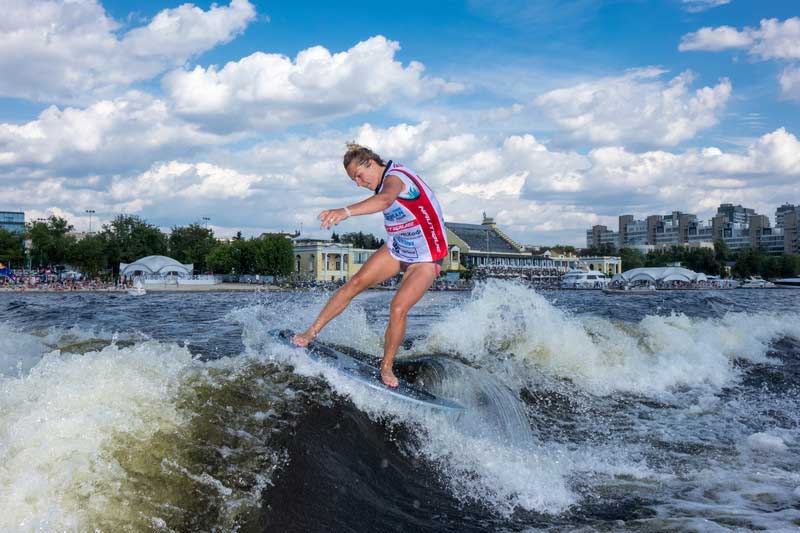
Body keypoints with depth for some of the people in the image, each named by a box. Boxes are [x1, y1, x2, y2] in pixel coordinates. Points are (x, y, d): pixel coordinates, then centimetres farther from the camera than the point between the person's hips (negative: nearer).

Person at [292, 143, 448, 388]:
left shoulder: (394, 177, -27)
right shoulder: (387, 180, 1)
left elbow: (385, 200, -51)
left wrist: (346, 211, -67)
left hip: (425, 259, -8)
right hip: (396, 248, 8)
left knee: (398, 308, -20)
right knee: (356, 283, -6)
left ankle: (386, 367, -3)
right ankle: (312, 332, 0)